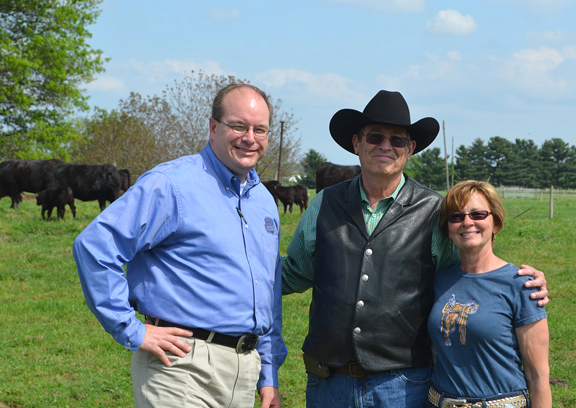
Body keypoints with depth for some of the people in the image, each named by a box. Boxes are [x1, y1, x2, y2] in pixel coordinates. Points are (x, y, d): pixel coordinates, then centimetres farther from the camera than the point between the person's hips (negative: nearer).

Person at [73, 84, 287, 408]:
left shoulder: (264, 201, 16)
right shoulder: (170, 185, -9)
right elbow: (94, 247, -15)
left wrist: (269, 376, 18)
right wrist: (132, 332, -14)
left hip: (245, 372, 7)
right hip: (182, 367, -7)